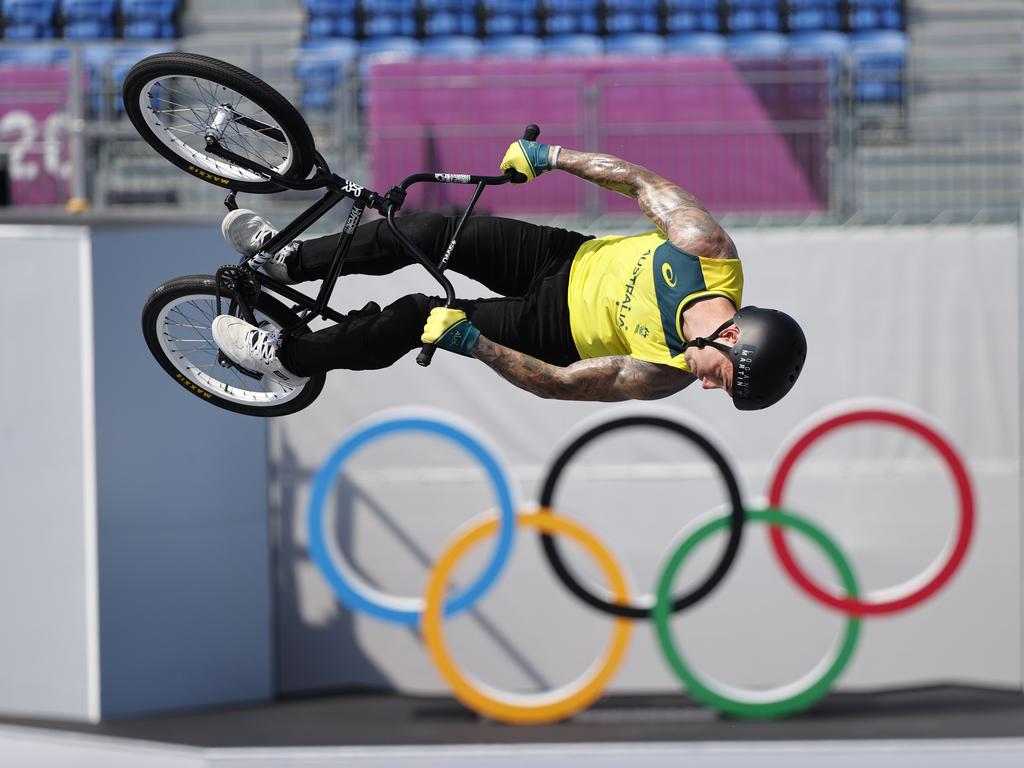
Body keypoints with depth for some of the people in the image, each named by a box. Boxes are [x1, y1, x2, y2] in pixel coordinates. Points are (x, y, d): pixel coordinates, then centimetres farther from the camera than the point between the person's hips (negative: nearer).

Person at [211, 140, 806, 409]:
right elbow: (641, 180, -14)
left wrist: (472, 342, -34)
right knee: (429, 233, -6)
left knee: (415, 320, -12)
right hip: (572, 256, 4)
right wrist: (554, 156, -13)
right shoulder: (712, 251, -28)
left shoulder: (664, 377, -33)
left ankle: (289, 358, 12)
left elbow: (559, 383, -28)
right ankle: (291, 260, 17)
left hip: (554, 331, -4)